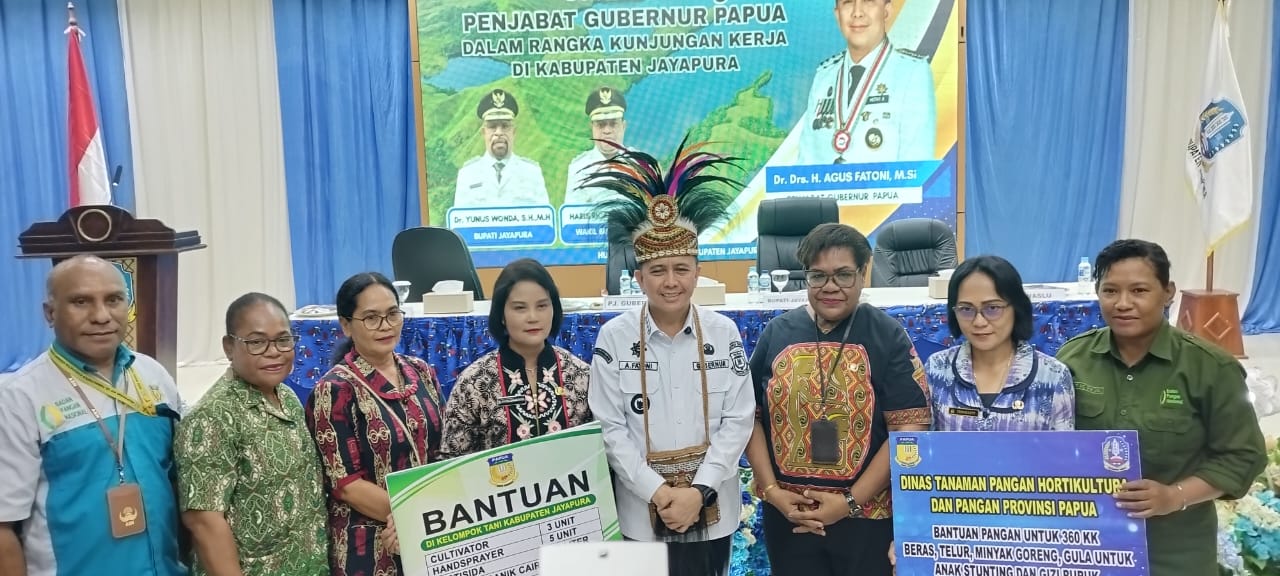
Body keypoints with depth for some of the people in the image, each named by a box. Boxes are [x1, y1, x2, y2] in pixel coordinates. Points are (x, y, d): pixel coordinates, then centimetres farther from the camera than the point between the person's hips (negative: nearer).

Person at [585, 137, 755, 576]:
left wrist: (698, 491, -12)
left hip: (712, 508, 1)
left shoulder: (723, 333, -2)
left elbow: (738, 420, -4)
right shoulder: (614, 337, -6)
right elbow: (610, 428, -6)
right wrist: (657, 492, -13)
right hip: (642, 511, -1)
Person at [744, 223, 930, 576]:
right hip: (786, 516, 2)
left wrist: (851, 502, -13)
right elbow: (749, 416, 4)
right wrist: (772, 491, -6)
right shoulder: (778, 332, 1)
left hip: (868, 518, -2)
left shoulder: (888, 336, -5)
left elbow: (909, 428, -10)